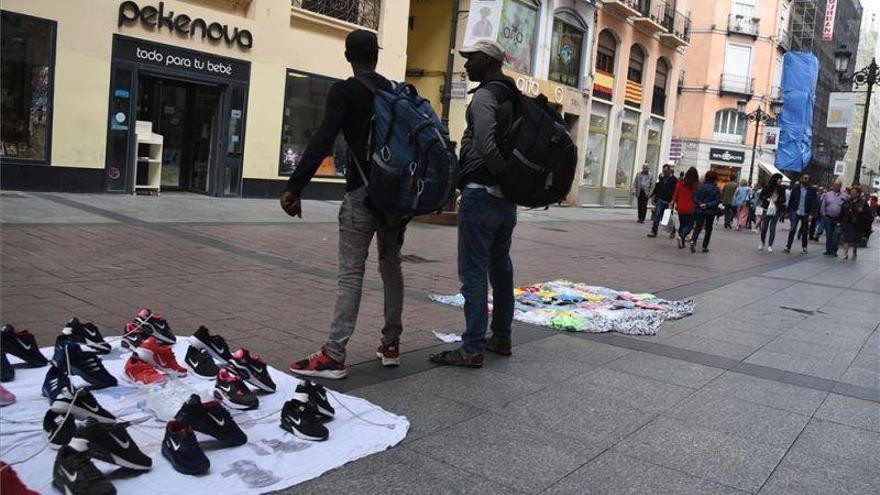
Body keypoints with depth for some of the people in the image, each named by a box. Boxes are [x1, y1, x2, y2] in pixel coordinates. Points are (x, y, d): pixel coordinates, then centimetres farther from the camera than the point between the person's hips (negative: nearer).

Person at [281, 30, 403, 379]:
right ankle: (390, 346, 22)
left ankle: (334, 356, -5)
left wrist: (294, 187, -20)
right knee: (391, 266, 15)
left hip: (363, 190, -6)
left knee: (351, 272, -6)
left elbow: (322, 142, -18)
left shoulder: (344, 91, -5)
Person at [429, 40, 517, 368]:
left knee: (474, 273, -5)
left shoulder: (485, 95, -10)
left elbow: (485, 144, -25)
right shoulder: (513, 96, 16)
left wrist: (504, 174, -14)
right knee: (501, 269, 16)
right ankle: (501, 338, 26)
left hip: (481, 194, -9)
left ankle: (472, 349, -2)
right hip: (507, 200, 9)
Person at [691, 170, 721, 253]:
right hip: (710, 212, -1)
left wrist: (700, 204, -11)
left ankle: (693, 241, -21)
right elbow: (717, 201, -12)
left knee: (698, 227, 5)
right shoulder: (716, 189, -7)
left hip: (699, 210, 2)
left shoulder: (700, 186, -1)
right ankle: (705, 247, 12)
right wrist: (708, 205, -11)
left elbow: (695, 197, -6)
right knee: (708, 228, 11)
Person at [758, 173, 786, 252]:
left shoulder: (781, 189, 2)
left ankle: (770, 245, 5)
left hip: (776, 211, 0)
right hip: (767, 210, 0)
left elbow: (783, 200, 6)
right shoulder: (767, 187, -1)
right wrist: (767, 199, -10)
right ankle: (762, 242, 22)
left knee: (772, 228, -2)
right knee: (764, 227, 1)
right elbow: (761, 196, 7)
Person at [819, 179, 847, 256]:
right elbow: (823, 206, 10)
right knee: (828, 235, 7)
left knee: (836, 235, -7)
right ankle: (828, 250, 16)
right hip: (828, 218, 1)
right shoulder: (827, 194, 8)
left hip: (838, 220, -1)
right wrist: (823, 214, 1)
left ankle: (834, 251, 1)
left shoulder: (844, 196, 4)